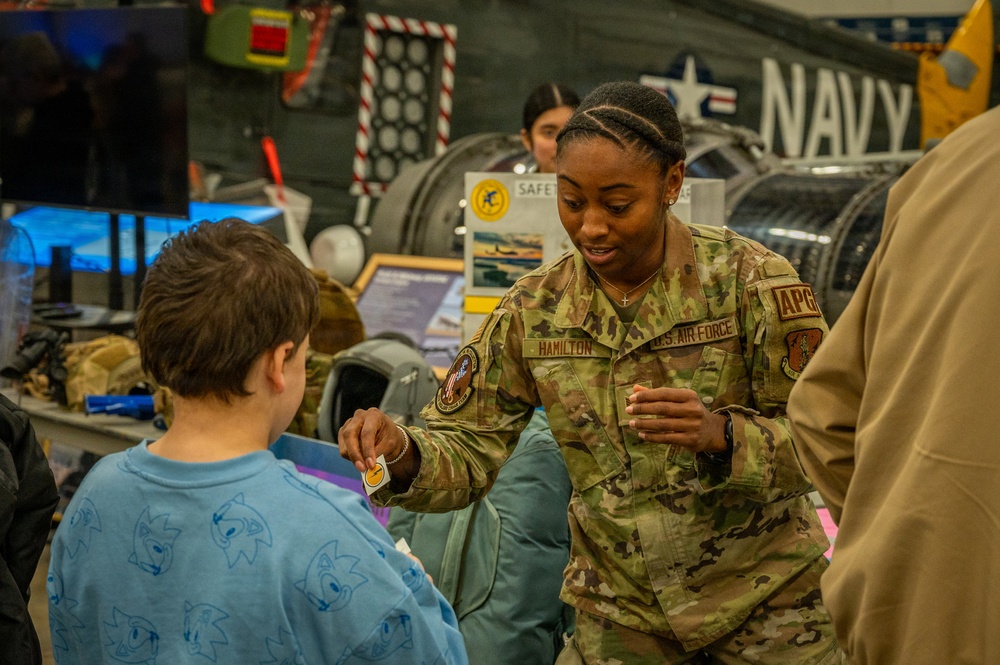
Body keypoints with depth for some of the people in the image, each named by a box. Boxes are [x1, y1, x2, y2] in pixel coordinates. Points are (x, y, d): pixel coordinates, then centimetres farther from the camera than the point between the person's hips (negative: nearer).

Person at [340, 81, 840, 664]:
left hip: (763, 602, -2)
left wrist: (723, 435, -32)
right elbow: (467, 451, -5)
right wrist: (403, 455, -27)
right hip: (621, 612, 2)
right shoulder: (534, 311, -5)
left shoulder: (751, 282, -15)